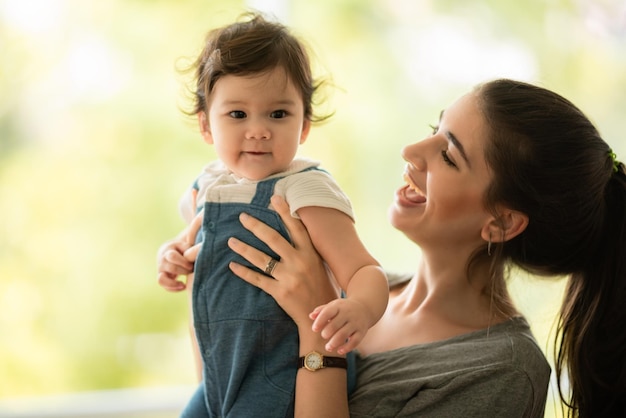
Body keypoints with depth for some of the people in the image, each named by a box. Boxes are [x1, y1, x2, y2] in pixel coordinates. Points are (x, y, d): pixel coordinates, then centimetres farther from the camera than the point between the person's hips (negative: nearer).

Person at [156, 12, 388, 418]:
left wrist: (360, 308, -45)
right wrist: (174, 254, 4)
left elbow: (364, 270, -23)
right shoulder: (208, 186, 5)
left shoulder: (305, 191, -17)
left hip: (281, 382, -7)